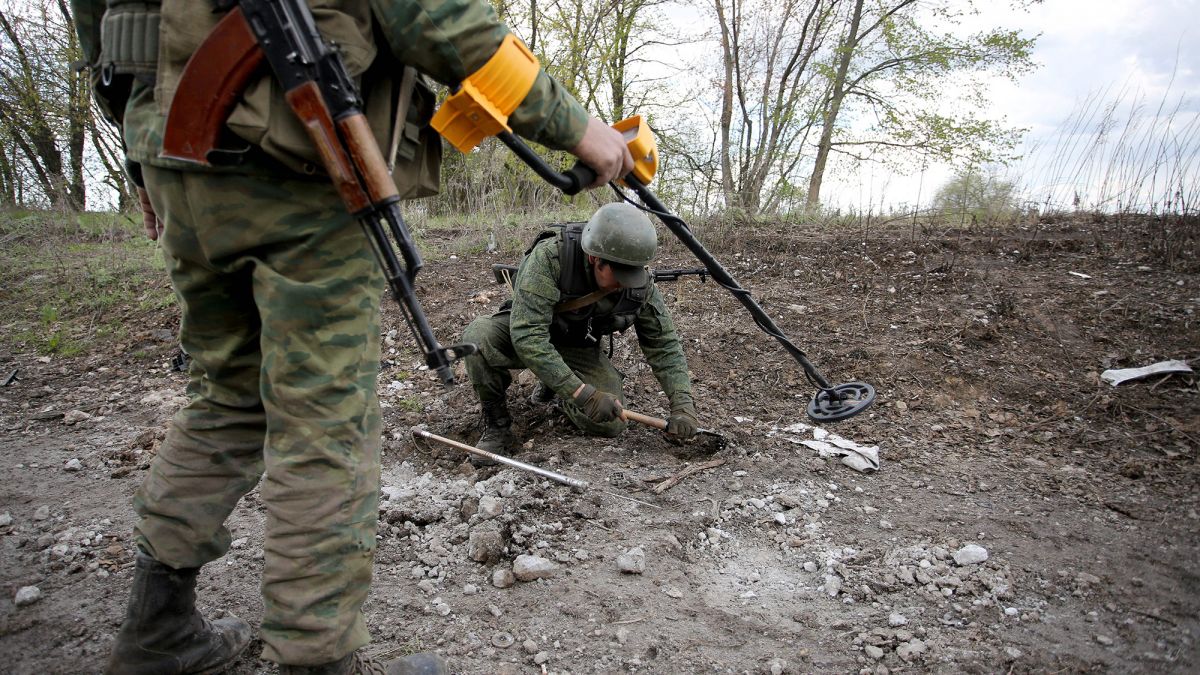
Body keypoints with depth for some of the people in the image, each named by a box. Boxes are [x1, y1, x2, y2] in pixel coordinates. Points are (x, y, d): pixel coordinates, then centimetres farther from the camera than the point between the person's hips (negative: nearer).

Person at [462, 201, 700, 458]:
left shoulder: (640, 285, -21)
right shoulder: (550, 256, -34)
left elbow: (665, 345, -10)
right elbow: (527, 335, -39)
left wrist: (683, 405, -22)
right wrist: (582, 393, -42)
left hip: (579, 348, 3)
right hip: (525, 336, -3)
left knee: (610, 423, -17)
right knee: (478, 336, -35)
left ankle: (554, 384, 14)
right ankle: (497, 424, -11)